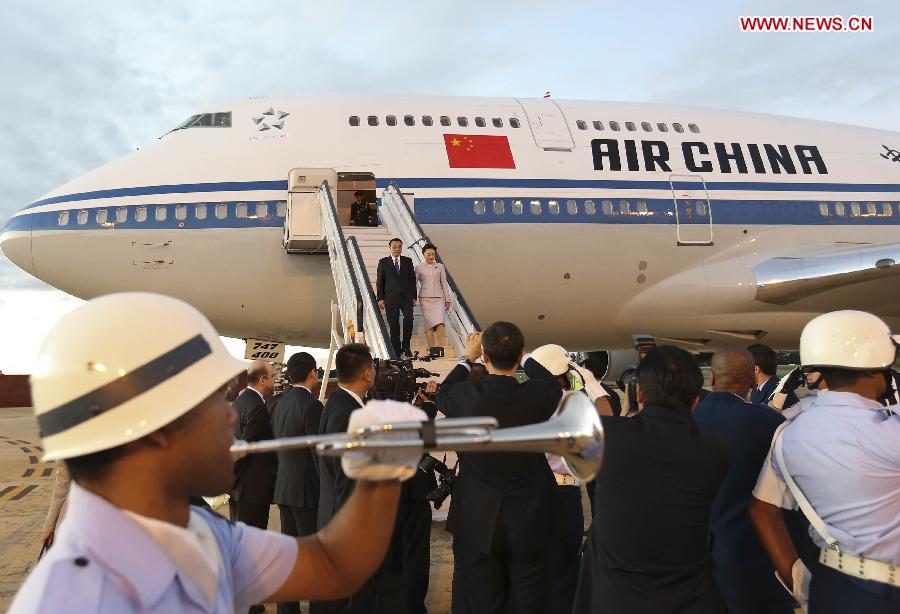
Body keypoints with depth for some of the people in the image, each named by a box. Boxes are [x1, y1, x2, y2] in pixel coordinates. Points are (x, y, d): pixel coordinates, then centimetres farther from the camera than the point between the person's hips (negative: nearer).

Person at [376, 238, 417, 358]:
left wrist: (414, 297, 5)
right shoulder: (383, 262, 6)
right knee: (393, 325, 0)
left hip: (406, 297, 1)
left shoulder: (408, 261, 10)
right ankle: (397, 351, 9)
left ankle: (406, 346, 4)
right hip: (391, 298, -1)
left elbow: (412, 279, 10)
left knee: (409, 320, -16)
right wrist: (380, 298, -2)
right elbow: (379, 281, 5)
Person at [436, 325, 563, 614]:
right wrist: (525, 357, 20)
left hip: (477, 522, 0)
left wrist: (467, 358, 18)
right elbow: (554, 386, 8)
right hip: (529, 523, 1)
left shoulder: (466, 396, -19)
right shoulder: (537, 395, -18)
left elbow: (443, 394, 7)